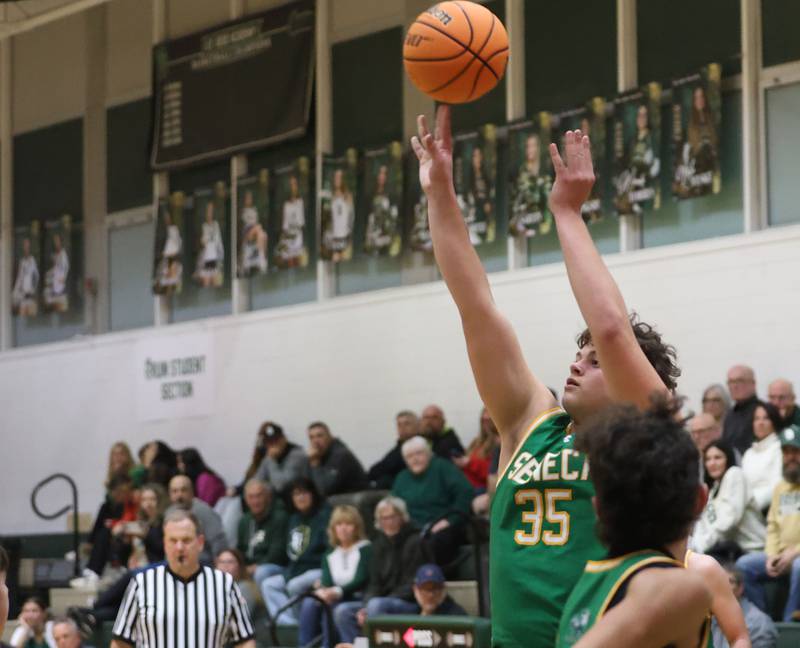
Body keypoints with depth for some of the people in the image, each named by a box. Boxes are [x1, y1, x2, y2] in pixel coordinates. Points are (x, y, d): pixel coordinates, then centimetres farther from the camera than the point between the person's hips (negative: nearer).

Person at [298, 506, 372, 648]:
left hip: (358, 599, -4)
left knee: (339, 608, -36)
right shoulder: (330, 555, 17)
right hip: (335, 599, 5)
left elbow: (361, 580, -10)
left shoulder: (366, 549, 1)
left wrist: (338, 592, -27)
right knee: (309, 603, -25)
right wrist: (322, 591, -23)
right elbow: (326, 583, 4)